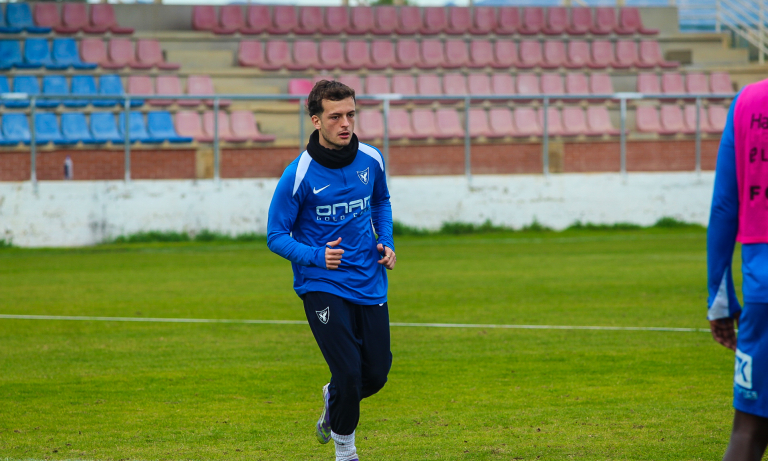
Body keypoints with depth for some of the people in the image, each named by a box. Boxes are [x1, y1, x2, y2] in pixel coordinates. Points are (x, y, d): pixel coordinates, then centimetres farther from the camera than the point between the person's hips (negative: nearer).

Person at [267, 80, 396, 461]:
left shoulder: (371, 159, -1)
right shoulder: (298, 175, -15)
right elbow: (276, 236, -7)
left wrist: (386, 241, 5)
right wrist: (315, 256, -23)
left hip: (369, 282, 5)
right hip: (321, 286, -5)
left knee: (376, 373, 5)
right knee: (348, 371, -13)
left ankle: (333, 401, 40)